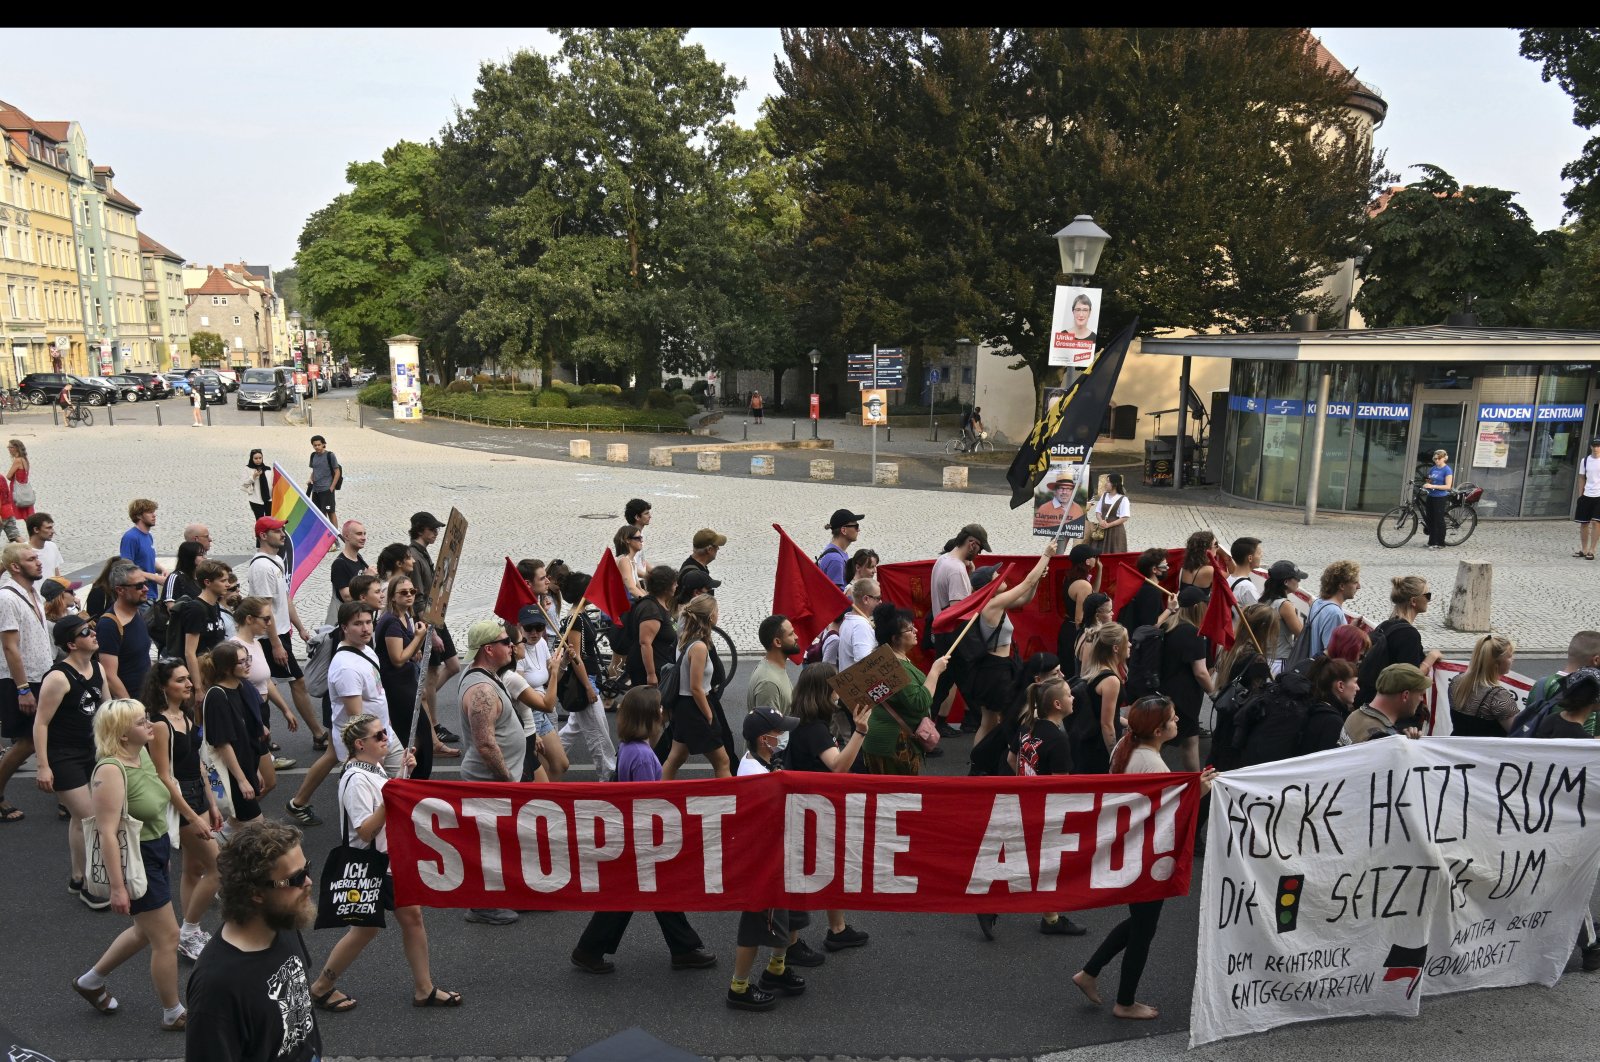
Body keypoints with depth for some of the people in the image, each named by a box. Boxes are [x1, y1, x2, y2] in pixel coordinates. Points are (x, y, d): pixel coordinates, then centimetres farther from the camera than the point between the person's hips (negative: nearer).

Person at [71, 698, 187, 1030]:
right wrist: (117, 887, -26)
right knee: (167, 937, 2)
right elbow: (108, 832, -27)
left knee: (146, 930, 25)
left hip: (155, 853, 9)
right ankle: (173, 1015, 19)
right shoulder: (111, 771, -26)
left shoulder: (142, 753, 1)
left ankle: (91, 980, 46)